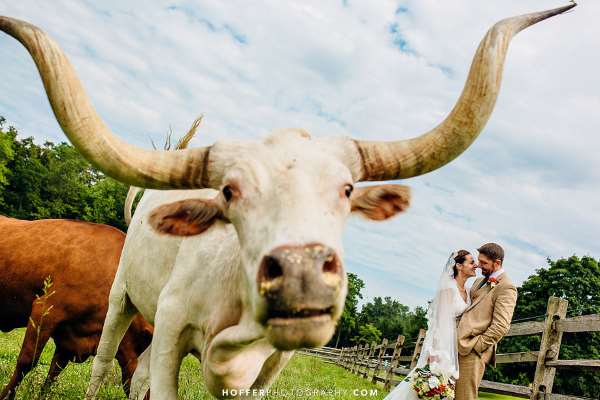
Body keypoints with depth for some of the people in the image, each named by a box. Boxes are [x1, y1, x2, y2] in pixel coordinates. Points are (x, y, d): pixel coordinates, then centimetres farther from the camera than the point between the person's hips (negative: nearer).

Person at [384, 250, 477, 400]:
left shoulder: (467, 291, 10)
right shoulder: (448, 288, -13)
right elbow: (442, 320, -17)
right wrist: (436, 353, -19)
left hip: (457, 345, 7)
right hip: (443, 341, -7)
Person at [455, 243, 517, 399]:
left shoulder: (506, 288, -8)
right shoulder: (480, 282, 20)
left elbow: (501, 326, -16)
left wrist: (475, 346, -15)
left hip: (473, 351, -8)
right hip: (459, 347, 8)